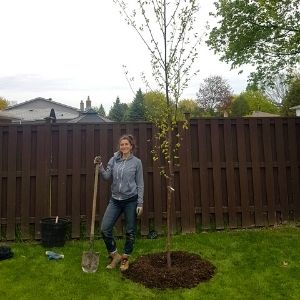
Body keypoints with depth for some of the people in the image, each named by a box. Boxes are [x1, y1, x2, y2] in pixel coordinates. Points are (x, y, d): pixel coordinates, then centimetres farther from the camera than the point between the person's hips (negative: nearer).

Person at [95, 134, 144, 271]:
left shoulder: (136, 162, -3)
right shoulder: (114, 160, 4)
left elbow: (140, 184, -3)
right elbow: (106, 176, 0)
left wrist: (140, 203, -6)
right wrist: (100, 167, -17)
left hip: (131, 200, -2)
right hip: (115, 200, 3)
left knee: (130, 232, 8)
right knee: (105, 229, -2)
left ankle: (125, 258, 30)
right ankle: (114, 255, 20)